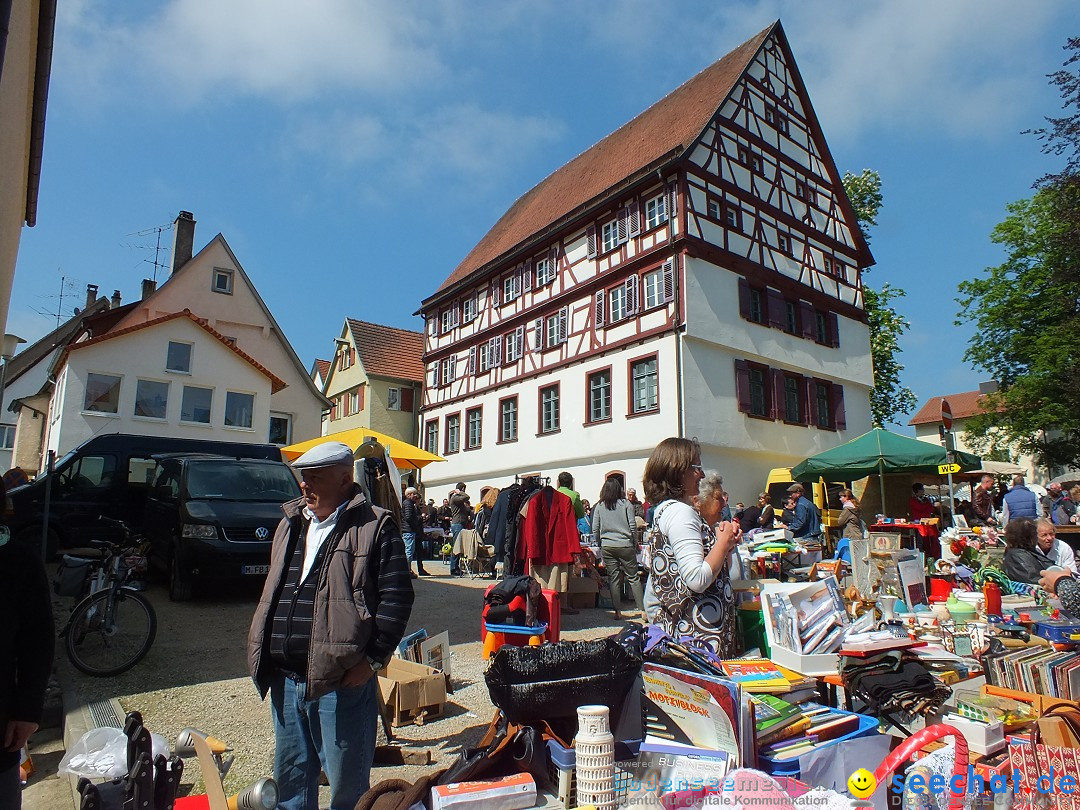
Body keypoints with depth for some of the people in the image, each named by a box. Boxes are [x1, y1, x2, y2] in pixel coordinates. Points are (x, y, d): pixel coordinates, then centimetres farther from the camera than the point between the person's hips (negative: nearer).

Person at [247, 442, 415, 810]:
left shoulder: (374, 527, -11)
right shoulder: (290, 524, 13)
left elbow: (396, 596, -14)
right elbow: (273, 592, 22)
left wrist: (373, 658, -16)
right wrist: (263, 651, 17)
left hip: (342, 680, -7)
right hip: (285, 680, 7)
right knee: (289, 777, 23)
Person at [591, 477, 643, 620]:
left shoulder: (599, 506, 3)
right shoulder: (626, 504, -2)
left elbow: (595, 528, 4)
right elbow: (633, 526, -2)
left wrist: (598, 543, 17)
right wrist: (635, 543, 10)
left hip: (607, 546, 1)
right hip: (625, 545, -1)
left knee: (613, 579, 6)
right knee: (633, 577, 6)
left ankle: (618, 611, 8)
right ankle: (642, 608, 3)